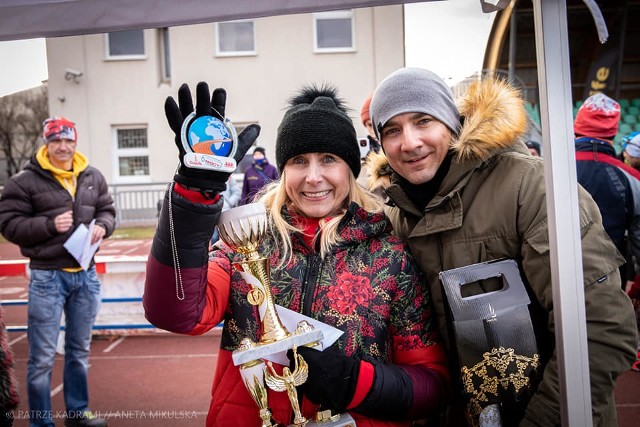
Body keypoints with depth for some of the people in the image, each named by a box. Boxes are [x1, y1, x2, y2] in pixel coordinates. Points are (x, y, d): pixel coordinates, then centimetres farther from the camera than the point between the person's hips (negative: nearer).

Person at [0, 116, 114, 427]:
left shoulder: (93, 177, 7)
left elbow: (107, 211, 14)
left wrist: (102, 226, -8)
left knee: (79, 350, 17)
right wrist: (50, 226, -21)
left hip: (86, 274, 5)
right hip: (47, 276, -5)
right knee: (42, 357, 3)